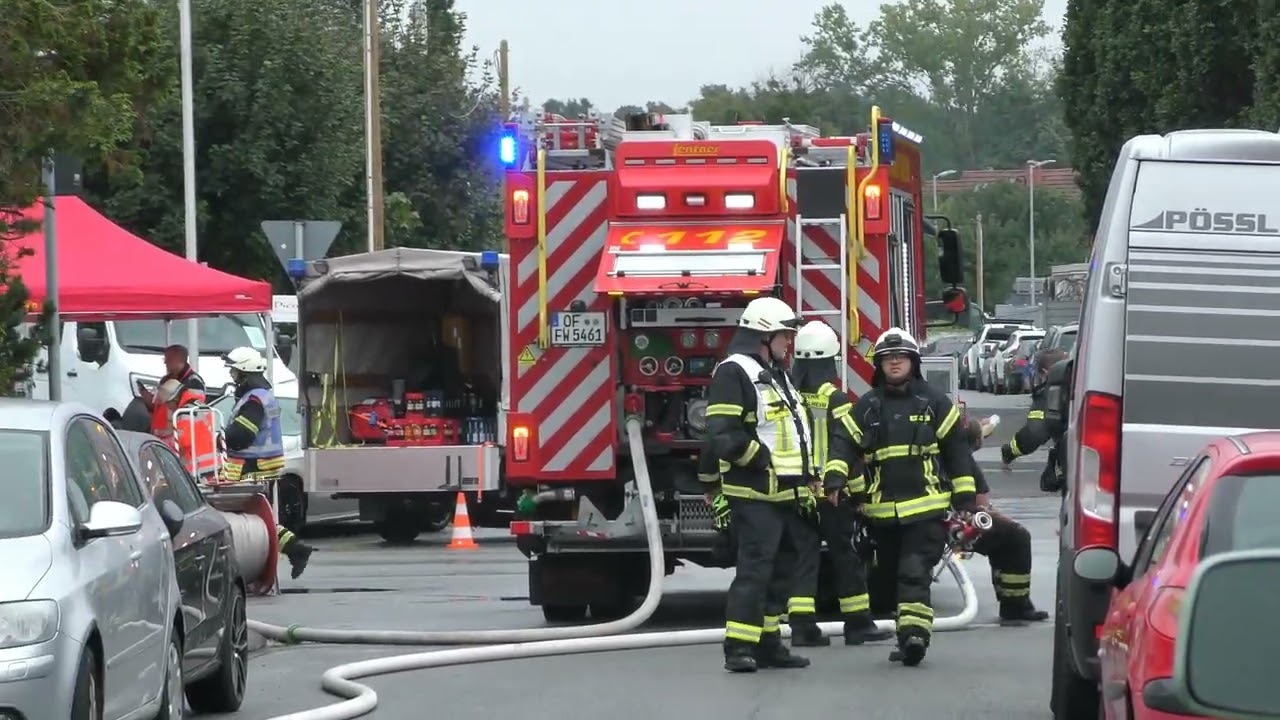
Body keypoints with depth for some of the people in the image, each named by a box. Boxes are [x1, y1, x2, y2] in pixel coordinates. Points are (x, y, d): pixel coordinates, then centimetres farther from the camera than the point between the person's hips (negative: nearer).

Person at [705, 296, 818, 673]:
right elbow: (723, 434, -20)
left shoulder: (777, 375, 21)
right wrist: (761, 459, -21)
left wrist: (805, 482, 19)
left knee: (782, 571, 11)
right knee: (754, 568, -13)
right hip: (755, 496, -10)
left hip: (786, 495, 10)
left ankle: (768, 643, 17)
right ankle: (739, 648, -13)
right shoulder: (734, 373, -10)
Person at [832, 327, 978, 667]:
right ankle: (910, 638, 19)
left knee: (915, 572, -17)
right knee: (895, 576, 10)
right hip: (882, 510, 4)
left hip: (926, 508, -4)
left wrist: (966, 497, 1)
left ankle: (914, 634, -25)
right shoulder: (866, 408, 10)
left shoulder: (934, 402, 3)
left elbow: (957, 450, 5)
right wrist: (835, 482, -13)